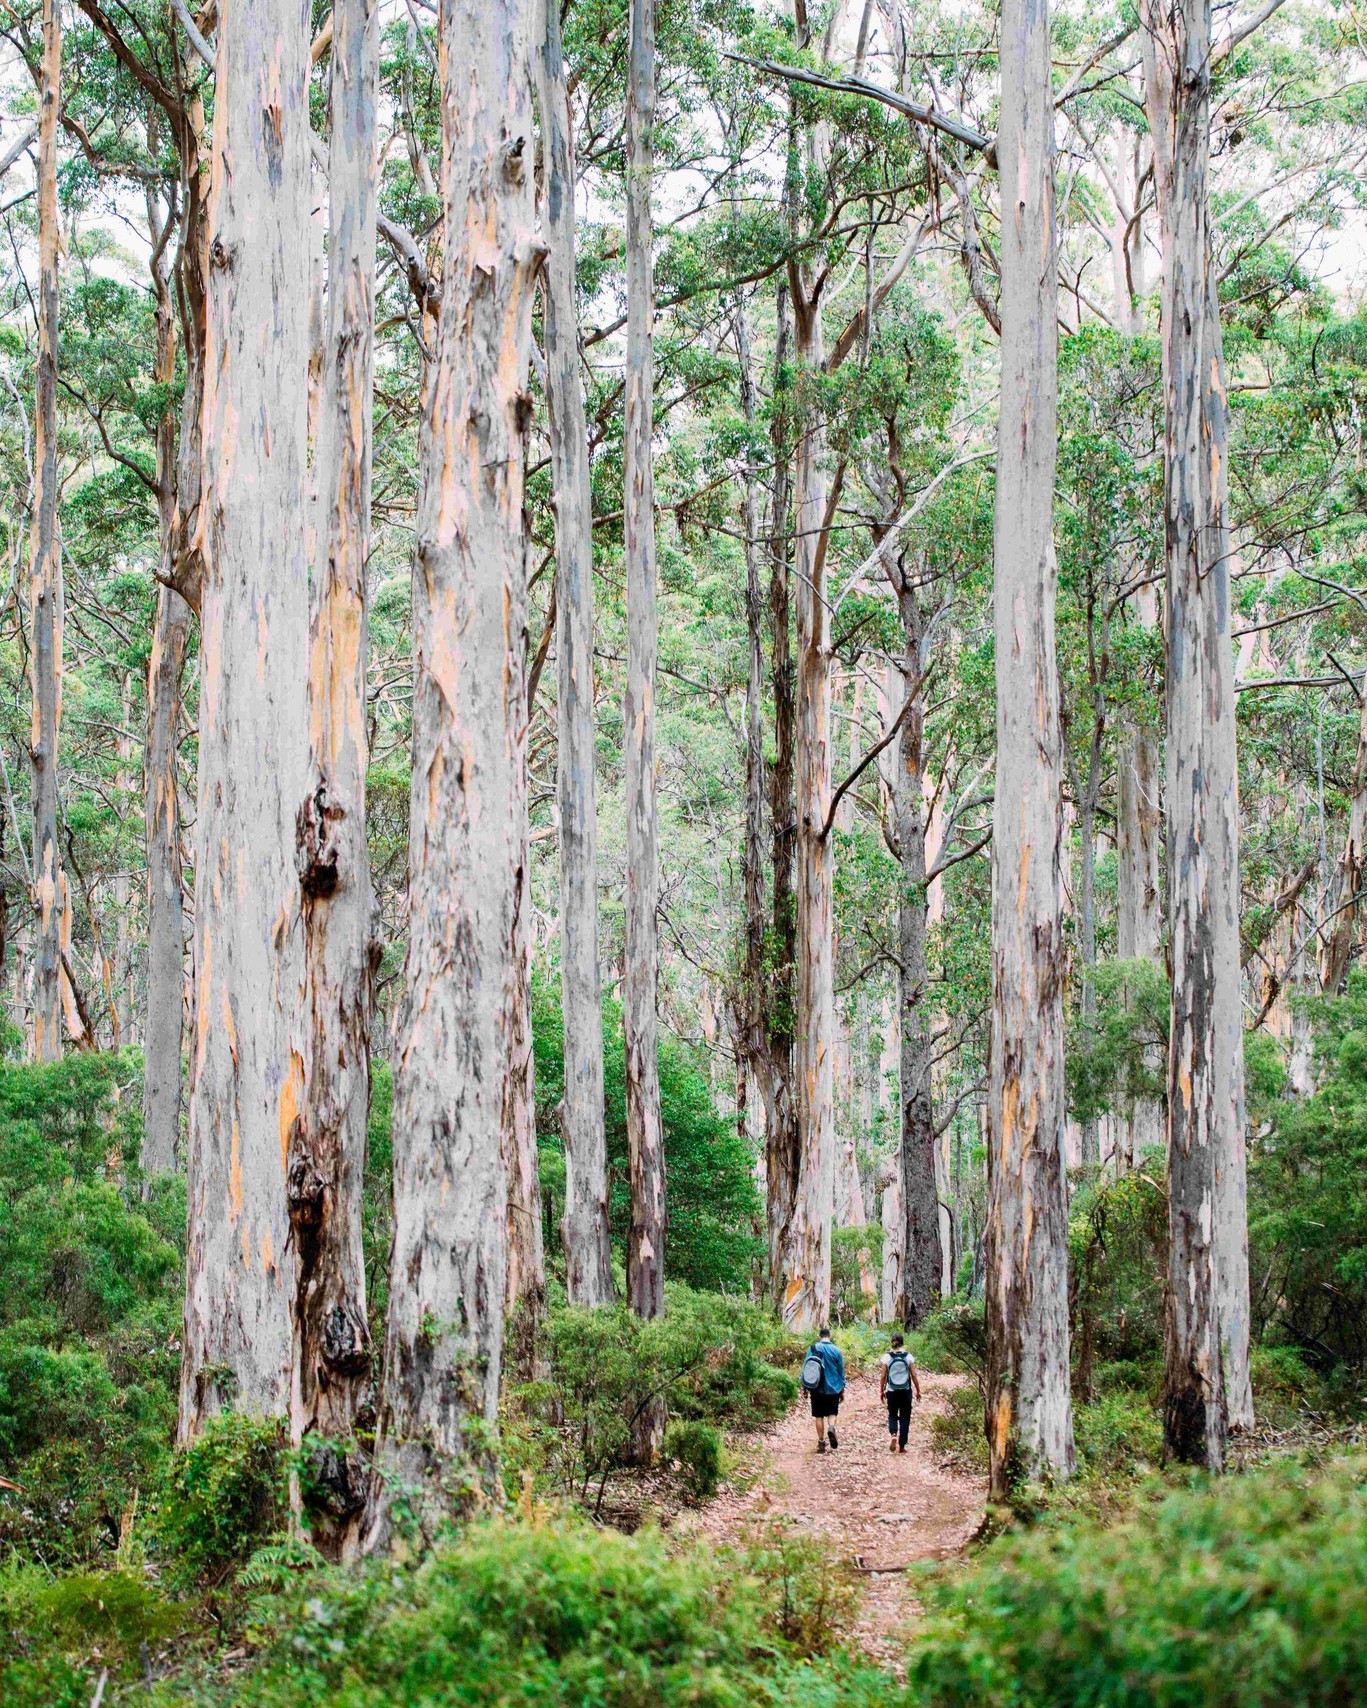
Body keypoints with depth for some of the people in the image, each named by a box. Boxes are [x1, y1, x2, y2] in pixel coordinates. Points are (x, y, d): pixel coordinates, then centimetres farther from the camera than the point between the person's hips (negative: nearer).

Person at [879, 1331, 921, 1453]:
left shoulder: (887, 1357, -6)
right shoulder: (908, 1357, -5)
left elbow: (883, 1376, -3)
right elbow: (914, 1376, -4)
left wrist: (881, 1391, 9)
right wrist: (918, 1391, 6)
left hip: (892, 1392, 0)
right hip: (906, 1391, 0)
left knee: (892, 1415, 17)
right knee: (904, 1417, 10)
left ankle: (893, 1434, -11)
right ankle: (902, 1446, 10)